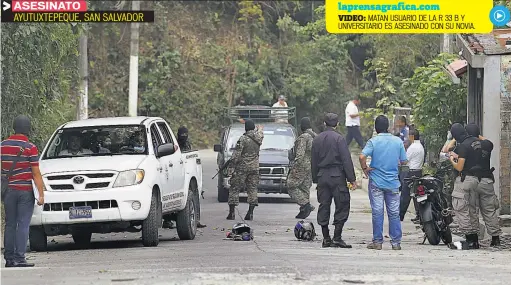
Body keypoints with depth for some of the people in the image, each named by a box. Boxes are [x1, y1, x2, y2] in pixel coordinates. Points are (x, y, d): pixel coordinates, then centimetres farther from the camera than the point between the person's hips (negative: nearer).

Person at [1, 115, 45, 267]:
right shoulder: (30, 148, -9)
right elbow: (36, 174, -9)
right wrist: (41, 194, -7)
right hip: (25, 191, -4)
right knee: (23, 225, -3)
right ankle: (19, 258, -8)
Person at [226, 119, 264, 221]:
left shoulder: (243, 139, -12)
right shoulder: (258, 138, 4)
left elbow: (236, 155, -15)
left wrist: (231, 167, -11)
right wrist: (260, 129, 53)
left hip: (242, 167, -5)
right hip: (254, 168, 5)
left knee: (234, 189, 2)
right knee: (252, 189, 8)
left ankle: (231, 212, -3)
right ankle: (250, 213, 2)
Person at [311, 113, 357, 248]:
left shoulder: (317, 140, 10)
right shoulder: (338, 138, -8)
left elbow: (313, 162, 15)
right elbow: (346, 160, -10)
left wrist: (315, 179, 22)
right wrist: (352, 179, -7)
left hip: (322, 176, 5)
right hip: (337, 176, -5)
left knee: (324, 206, 9)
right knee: (342, 206, -1)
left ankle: (326, 238, 8)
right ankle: (337, 237, -8)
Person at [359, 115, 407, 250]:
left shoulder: (373, 141, -8)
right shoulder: (398, 141, 0)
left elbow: (362, 156, -22)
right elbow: (404, 161, 5)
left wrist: (365, 168, -6)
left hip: (376, 182, -2)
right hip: (393, 183, 2)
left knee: (377, 212, 2)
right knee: (394, 213, 6)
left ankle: (377, 241, 4)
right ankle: (396, 242, 7)